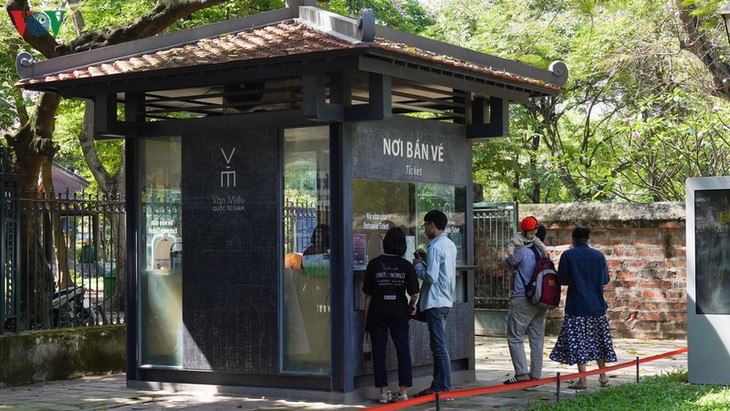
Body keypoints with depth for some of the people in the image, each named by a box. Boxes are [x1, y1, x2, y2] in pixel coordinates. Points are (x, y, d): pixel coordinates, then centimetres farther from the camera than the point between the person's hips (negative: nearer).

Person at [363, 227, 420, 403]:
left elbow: (368, 294, -3)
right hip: (399, 314, 1)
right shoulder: (406, 265, -3)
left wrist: (366, 317, 6)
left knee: (379, 353, 6)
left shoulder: (374, 264, -4)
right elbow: (414, 293, -7)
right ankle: (403, 391, 7)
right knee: (403, 351, 8)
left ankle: (383, 392, 7)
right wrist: (412, 305, 15)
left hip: (377, 315, -1)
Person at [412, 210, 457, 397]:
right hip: (446, 299, 10)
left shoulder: (435, 247, -16)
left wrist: (418, 265, -5)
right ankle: (437, 384, 19)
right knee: (438, 345, 14)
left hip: (435, 301, -10)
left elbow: (431, 276, -21)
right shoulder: (450, 245, 12)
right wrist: (425, 260, 12)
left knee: (439, 346, -6)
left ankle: (444, 387, -4)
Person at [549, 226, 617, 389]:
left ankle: (583, 380, -3)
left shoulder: (568, 255, -7)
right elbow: (605, 280, 9)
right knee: (598, 339, 16)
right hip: (597, 305, 4)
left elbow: (562, 280, -6)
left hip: (576, 306, -4)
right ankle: (603, 376, 24)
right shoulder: (599, 255, 3)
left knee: (578, 342, 0)